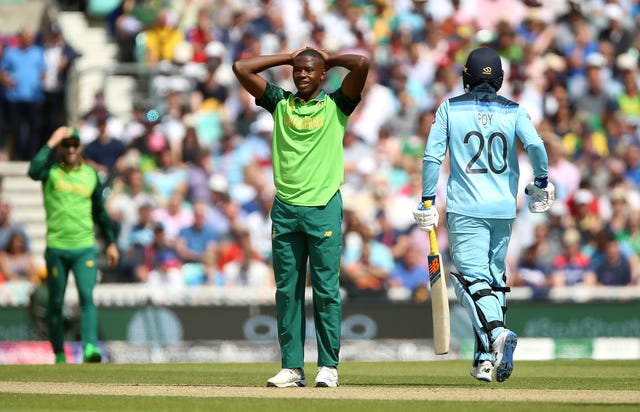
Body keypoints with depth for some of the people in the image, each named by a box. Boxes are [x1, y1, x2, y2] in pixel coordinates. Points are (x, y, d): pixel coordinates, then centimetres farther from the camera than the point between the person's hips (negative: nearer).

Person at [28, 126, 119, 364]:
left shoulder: (90, 174, 11)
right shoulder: (50, 171, 1)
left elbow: (99, 211, 19)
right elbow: (34, 171, -24)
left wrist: (110, 243, 17)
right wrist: (52, 142, -18)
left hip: (85, 248, 1)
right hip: (56, 248, -1)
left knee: (87, 295, -15)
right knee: (55, 302, 5)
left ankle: (90, 347, -25)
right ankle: (59, 354, 15)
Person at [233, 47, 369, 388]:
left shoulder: (336, 105, 5)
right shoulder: (280, 103, 13)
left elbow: (361, 64, -9)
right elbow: (241, 68, 10)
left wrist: (328, 58, 9)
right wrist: (287, 57, 15)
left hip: (324, 207, -3)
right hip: (285, 208, 3)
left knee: (326, 289, -3)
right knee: (287, 290, 2)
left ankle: (328, 365, 1)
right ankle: (292, 367, 5)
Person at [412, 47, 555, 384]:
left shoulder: (449, 109, 1)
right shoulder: (514, 111, 3)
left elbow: (432, 156, -4)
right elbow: (535, 145, -12)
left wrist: (427, 200, 3)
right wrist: (541, 181, 5)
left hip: (465, 208, -3)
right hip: (504, 208, 3)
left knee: (472, 278, -7)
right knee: (495, 277, 15)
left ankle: (497, 333, -34)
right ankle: (486, 359, 13)